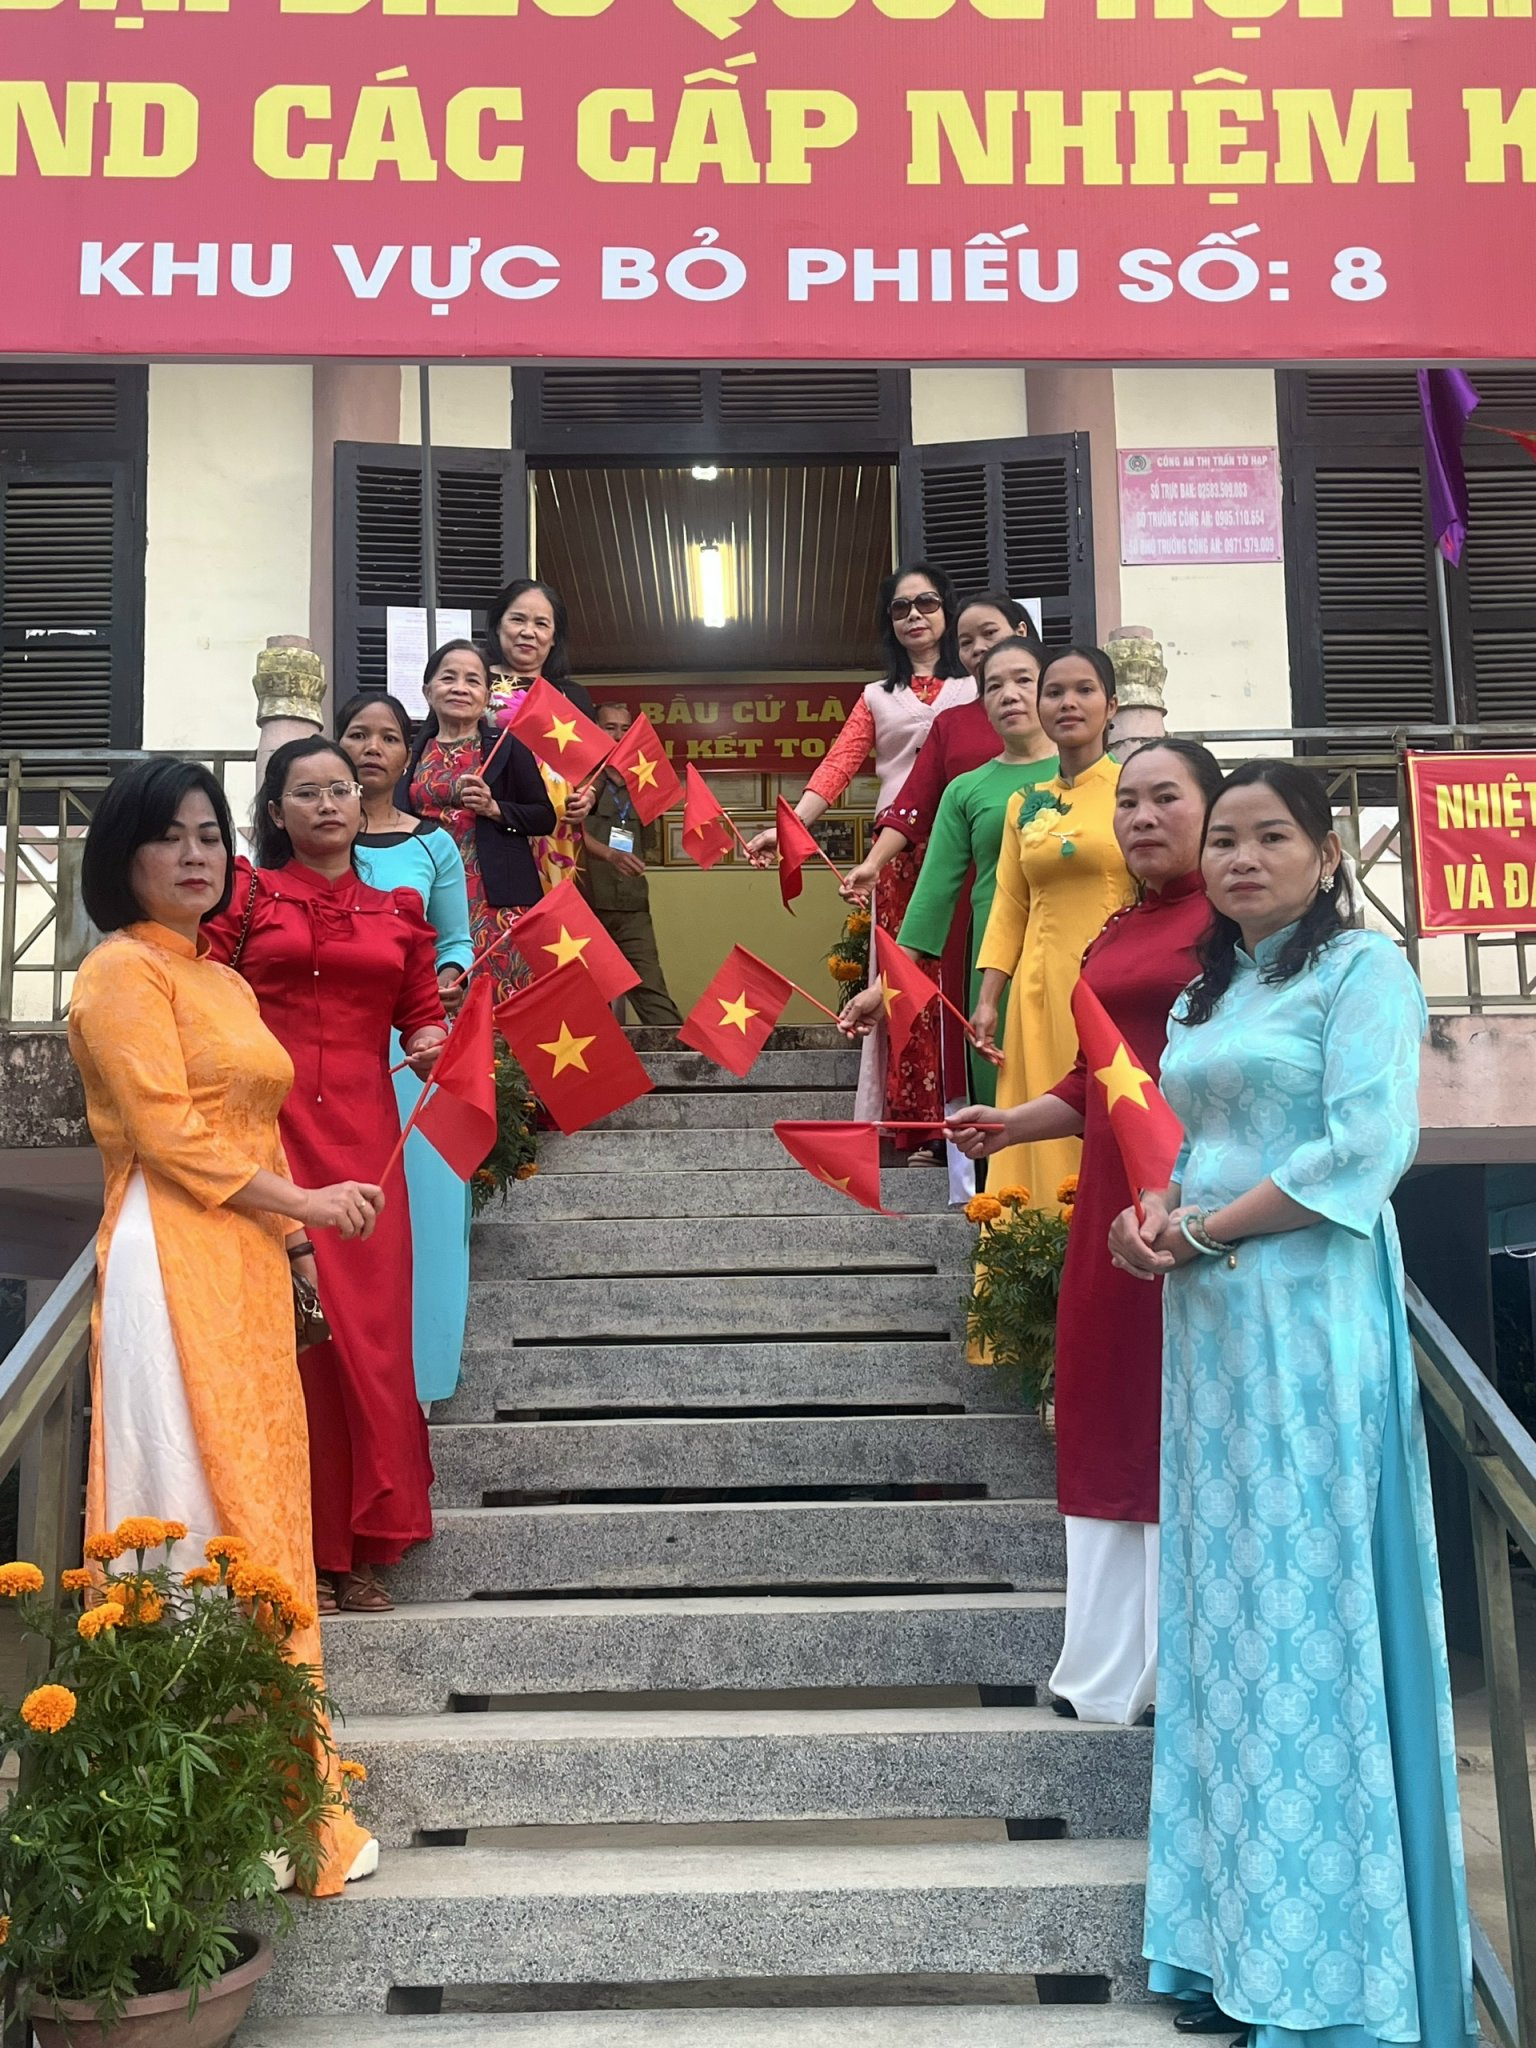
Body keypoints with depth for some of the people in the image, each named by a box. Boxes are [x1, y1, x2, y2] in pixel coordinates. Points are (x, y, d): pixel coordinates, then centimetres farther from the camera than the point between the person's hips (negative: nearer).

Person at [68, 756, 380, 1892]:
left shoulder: (223, 980, 20)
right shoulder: (123, 971, -7)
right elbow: (172, 1139, -14)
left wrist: (292, 1244, 13)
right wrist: (305, 1201, -8)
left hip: (248, 1264, 9)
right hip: (176, 1267, -9)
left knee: (260, 1500, 10)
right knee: (214, 1512, -6)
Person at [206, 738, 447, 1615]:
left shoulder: (397, 910, 16)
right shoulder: (246, 894, 8)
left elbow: (422, 1010, 18)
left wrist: (429, 1041, -4)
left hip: (362, 1133, 3)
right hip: (266, 1125, -2)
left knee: (365, 1326, 2)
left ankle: (356, 1542, 16)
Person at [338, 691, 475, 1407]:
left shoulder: (432, 845, 8)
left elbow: (455, 939, 13)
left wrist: (452, 977, -7)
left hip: (410, 1044, 1)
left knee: (415, 1197, 2)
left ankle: (409, 1370, 15)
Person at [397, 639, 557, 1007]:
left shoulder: (508, 747, 4)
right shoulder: (411, 752, 12)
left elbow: (545, 817, 4)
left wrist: (494, 808, -11)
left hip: (495, 897, -3)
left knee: (497, 998, -8)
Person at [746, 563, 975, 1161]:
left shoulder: (978, 685, 15)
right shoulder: (878, 699, 22)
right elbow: (836, 768, 9)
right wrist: (787, 827, -3)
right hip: (899, 852, 3)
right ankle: (922, 1126, -1)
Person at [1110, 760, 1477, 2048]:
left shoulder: (1363, 966, -5)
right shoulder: (1207, 994, 18)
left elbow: (1368, 1147, -16)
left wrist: (1207, 1229, -13)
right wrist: (1156, 1211, 0)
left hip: (1308, 1318, -8)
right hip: (1207, 1320, 8)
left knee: (1306, 1609, -2)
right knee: (1224, 1605, 10)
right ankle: (1243, 1936, 23)